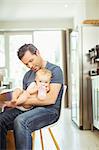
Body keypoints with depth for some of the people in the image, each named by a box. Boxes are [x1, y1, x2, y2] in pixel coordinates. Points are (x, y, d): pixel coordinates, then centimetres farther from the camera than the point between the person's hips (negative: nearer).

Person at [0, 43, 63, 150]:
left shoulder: (55, 70, -3)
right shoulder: (27, 75, 18)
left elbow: (51, 99, -15)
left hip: (49, 110, -6)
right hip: (29, 109, 6)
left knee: (20, 121, -34)